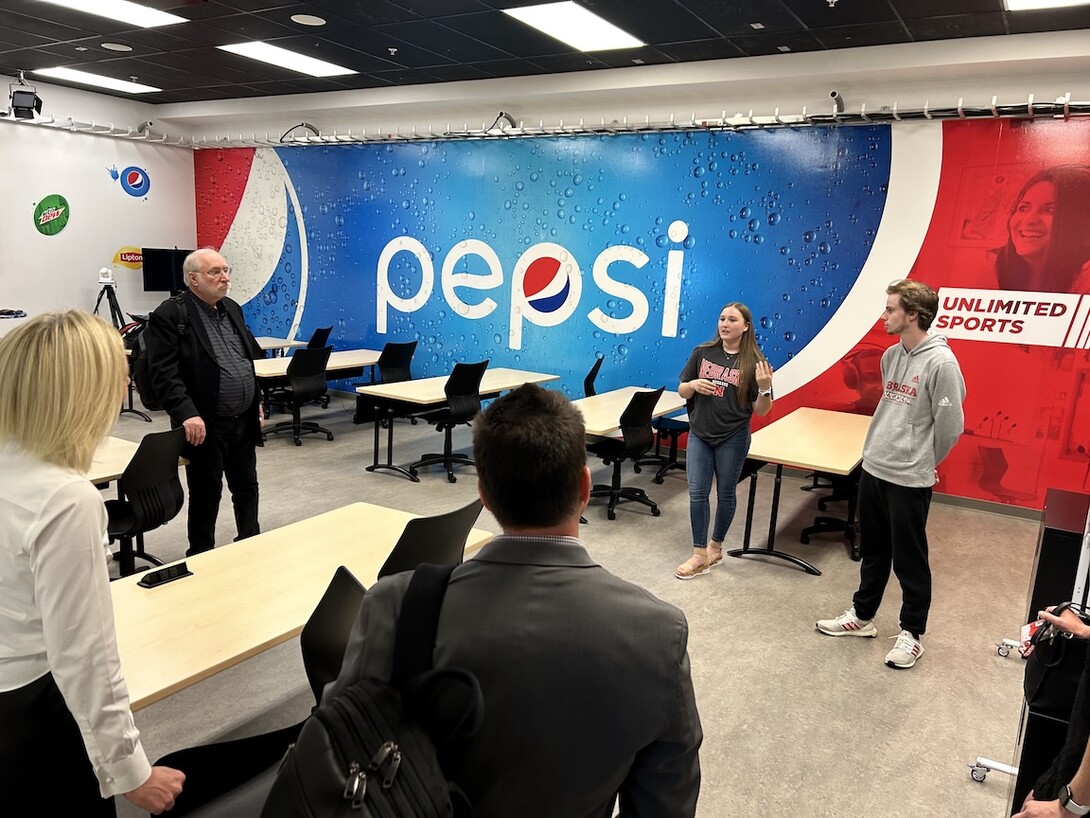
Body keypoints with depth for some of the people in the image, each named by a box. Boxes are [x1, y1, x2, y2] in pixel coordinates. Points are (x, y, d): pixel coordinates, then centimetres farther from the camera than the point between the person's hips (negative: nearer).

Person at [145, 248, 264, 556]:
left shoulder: (232, 309, 12)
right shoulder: (170, 315, -11)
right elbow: (163, 372, -18)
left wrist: (257, 401, 17)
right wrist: (187, 413, -27)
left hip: (243, 422, 7)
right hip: (205, 426, -6)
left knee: (247, 487, 17)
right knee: (206, 494, 7)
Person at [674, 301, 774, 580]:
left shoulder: (753, 361, -9)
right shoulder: (702, 353, -2)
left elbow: (761, 410, -6)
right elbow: (682, 392, 5)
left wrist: (765, 388, -25)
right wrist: (693, 385, -16)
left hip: (733, 439, -2)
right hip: (699, 435, 2)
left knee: (725, 494, 13)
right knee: (697, 494, 2)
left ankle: (716, 546, 32)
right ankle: (700, 555, 13)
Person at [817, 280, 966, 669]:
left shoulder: (941, 362, -18)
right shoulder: (891, 356, 6)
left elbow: (950, 425, -14)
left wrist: (920, 463, -1)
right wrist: (882, 450, 15)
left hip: (909, 480, -7)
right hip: (872, 468, 7)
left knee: (909, 561, 7)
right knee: (873, 552, 20)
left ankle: (911, 633, 23)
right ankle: (862, 616, 35)